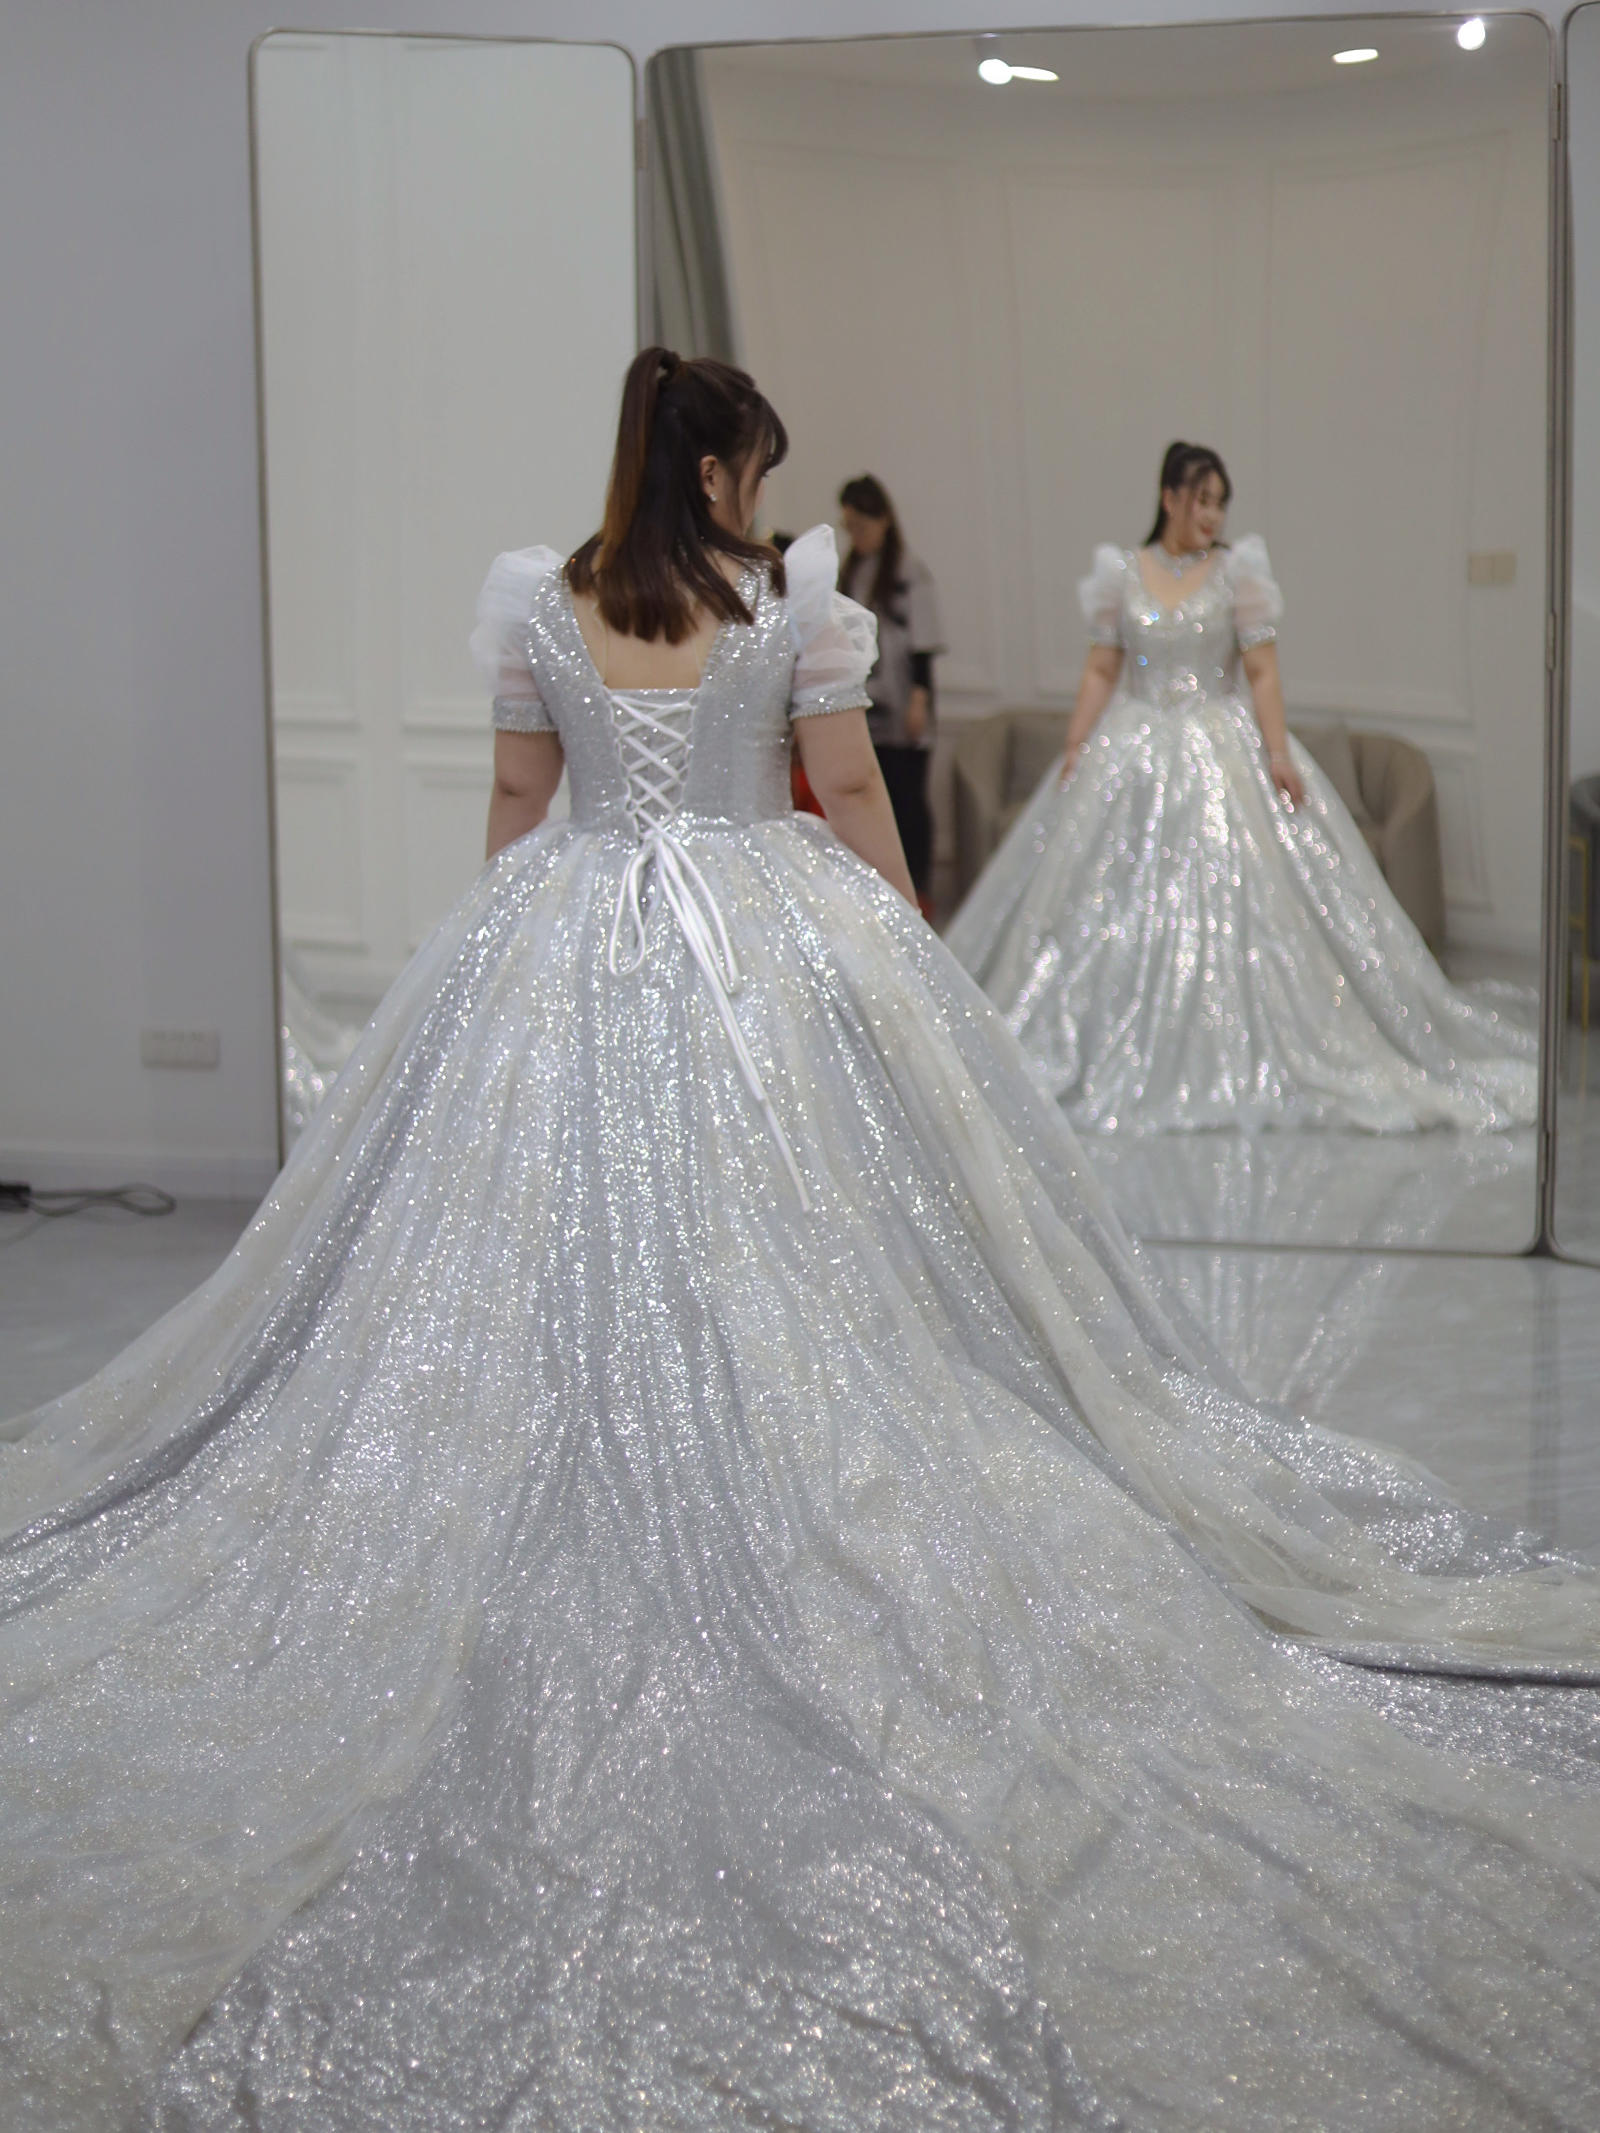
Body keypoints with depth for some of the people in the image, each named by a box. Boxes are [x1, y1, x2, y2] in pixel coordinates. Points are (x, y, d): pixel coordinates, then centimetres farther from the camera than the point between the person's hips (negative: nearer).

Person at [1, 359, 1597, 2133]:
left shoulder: (533, 602, 2)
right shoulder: (797, 598, -4)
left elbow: (514, 802, 11)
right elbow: (854, 803, 1)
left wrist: (494, 958, 25)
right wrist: (905, 972, 13)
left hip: (562, 956, 2)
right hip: (779, 962, -2)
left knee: (537, 1260, 6)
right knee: (787, 1268, 4)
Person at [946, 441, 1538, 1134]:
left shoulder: (1237, 570, 1)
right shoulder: (1121, 573, 6)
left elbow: (1262, 672, -3)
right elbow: (1100, 670, 7)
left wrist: (1278, 752, -12)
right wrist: (1074, 750, -1)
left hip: (1223, 752, -2)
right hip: (1132, 756, 2)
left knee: (1234, 905, -5)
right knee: (1112, 912, 0)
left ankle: (1241, 1059, 2)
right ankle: (1115, 1058, 10)